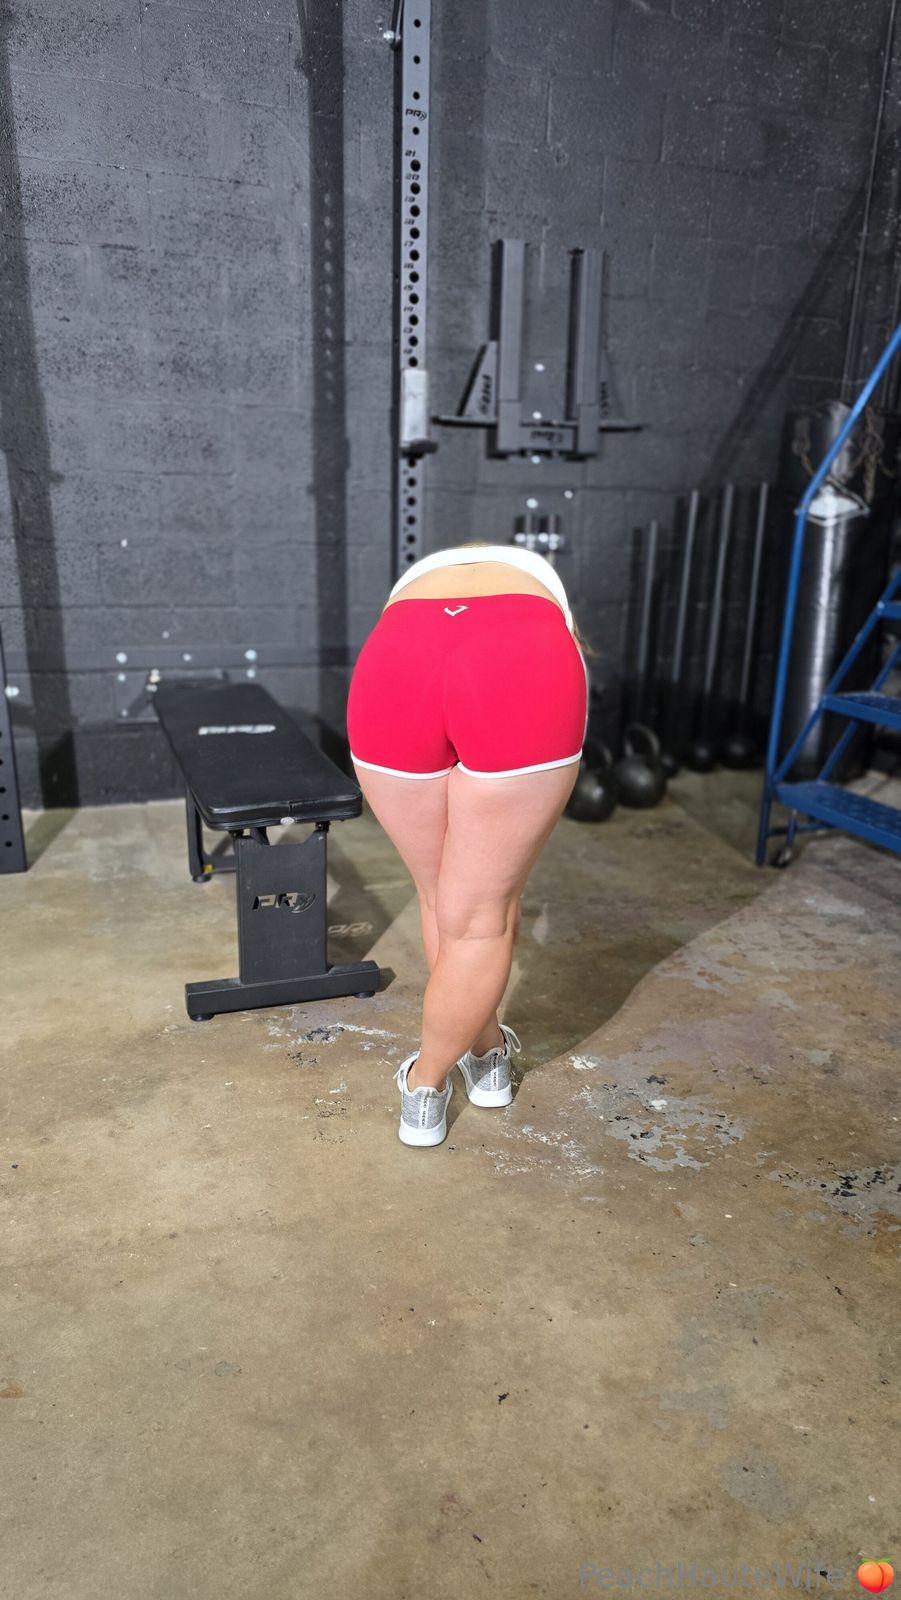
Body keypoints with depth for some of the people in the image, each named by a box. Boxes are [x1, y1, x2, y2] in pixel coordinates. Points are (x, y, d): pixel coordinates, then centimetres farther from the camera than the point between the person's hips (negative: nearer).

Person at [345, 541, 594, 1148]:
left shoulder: (413, 583, 45)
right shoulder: (540, 582, 43)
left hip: (395, 664, 2)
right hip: (522, 665, -1)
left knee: (439, 897, 25)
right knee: (482, 911, 17)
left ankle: (486, 1051, 45)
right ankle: (426, 1084, 36)